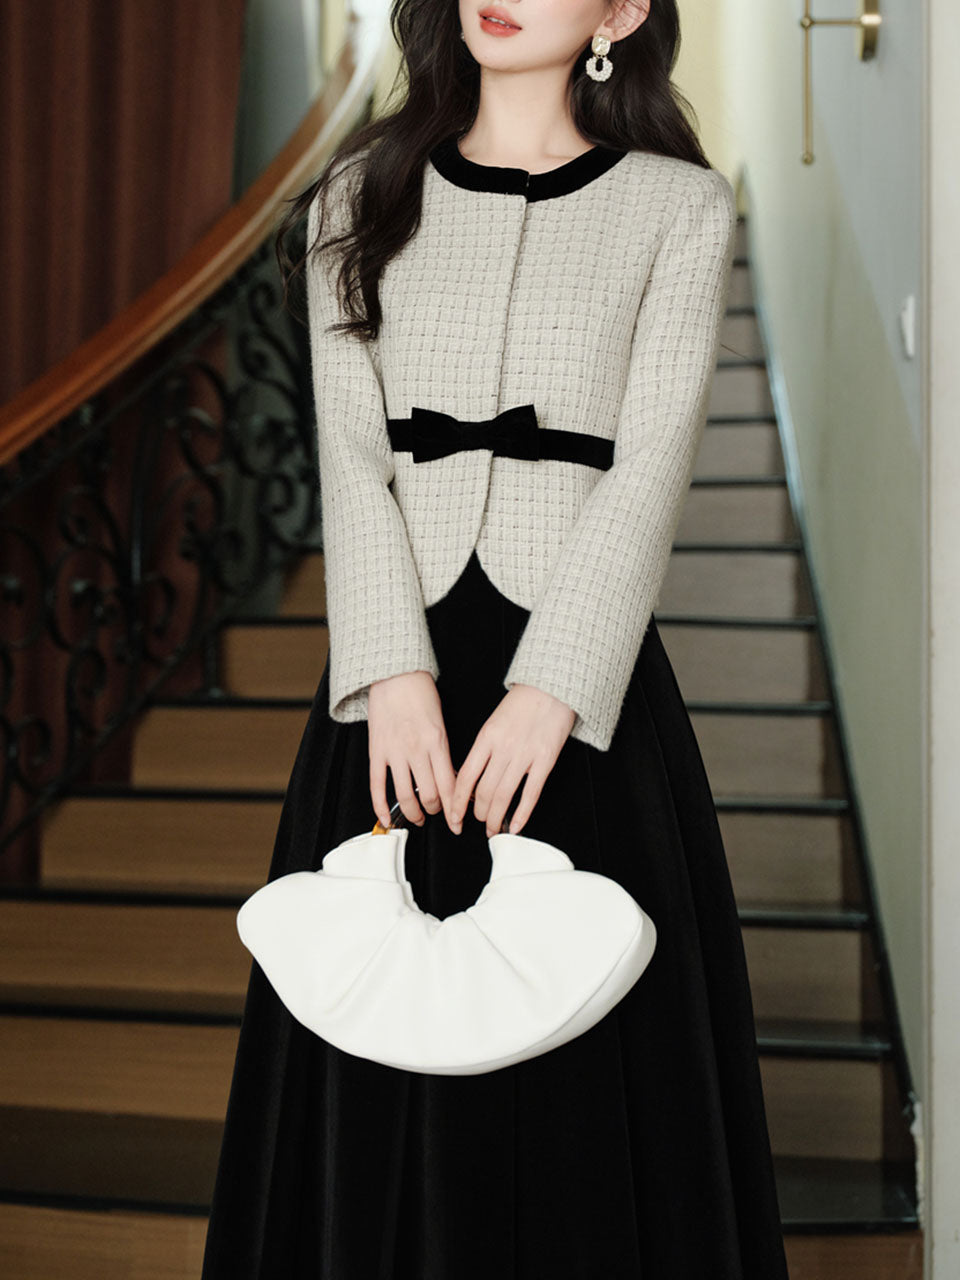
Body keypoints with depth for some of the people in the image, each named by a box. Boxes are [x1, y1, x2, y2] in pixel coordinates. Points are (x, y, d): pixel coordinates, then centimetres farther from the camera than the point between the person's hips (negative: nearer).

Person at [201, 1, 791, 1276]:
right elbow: (351, 459, 0)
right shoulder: (362, 199, 9)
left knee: (584, 1060, 4)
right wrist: (395, 674, -13)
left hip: (578, 677, -2)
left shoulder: (679, 208, 3)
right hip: (398, 674, 2)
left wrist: (549, 693, -18)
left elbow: (651, 467, -7)